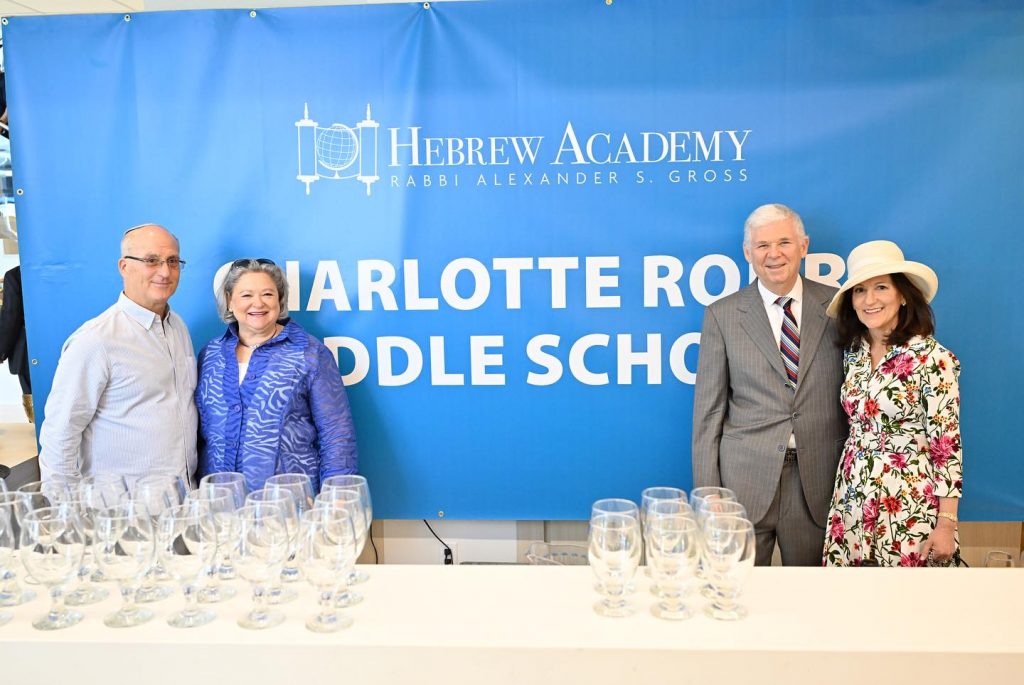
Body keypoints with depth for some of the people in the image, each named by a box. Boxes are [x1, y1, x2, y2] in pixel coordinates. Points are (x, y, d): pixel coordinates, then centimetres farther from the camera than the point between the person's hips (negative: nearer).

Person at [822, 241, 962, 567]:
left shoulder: (933, 358, -12)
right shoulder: (854, 353, 5)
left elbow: (947, 445, -12)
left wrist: (946, 524, -13)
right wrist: (841, 496, 11)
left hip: (907, 507, -5)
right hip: (852, 502, 5)